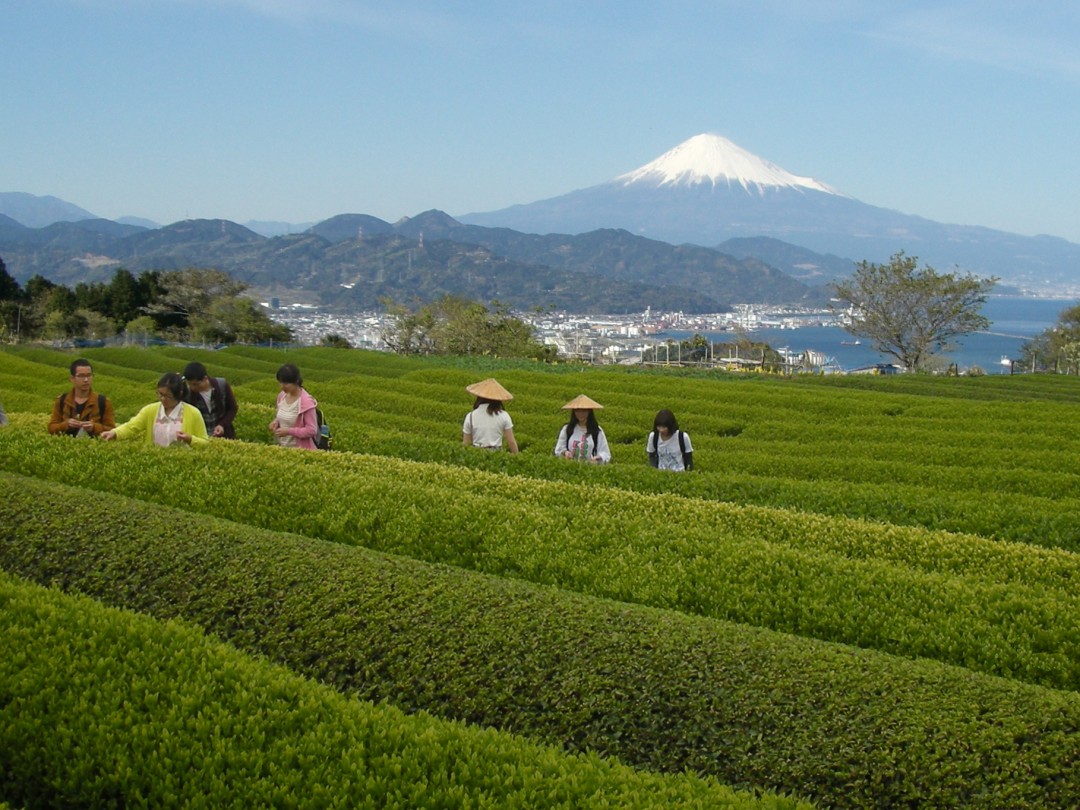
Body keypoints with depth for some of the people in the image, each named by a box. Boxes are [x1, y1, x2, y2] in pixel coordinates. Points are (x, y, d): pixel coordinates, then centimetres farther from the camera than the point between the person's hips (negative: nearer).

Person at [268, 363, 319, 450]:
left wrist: (288, 431, -21)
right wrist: (276, 422, -2)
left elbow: (312, 430, -18)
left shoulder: (306, 402, -19)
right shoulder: (282, 396, 3)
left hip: (300, 450, -7)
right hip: (282, 447, 7)